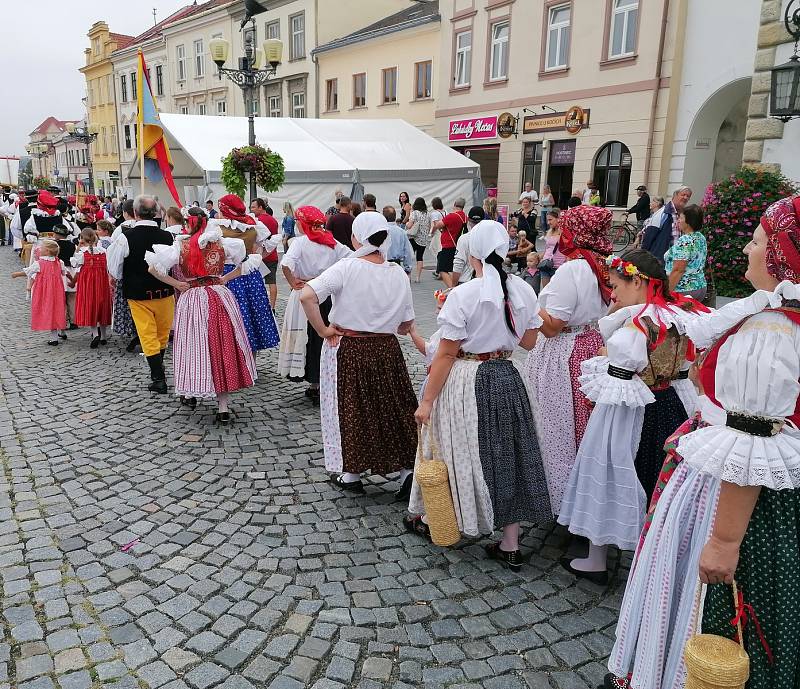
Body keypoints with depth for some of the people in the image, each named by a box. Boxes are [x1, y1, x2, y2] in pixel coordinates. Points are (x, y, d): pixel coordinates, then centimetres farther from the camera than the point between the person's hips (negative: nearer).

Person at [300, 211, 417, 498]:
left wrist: (323, 331, -14)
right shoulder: (399, 275, -2)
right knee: (392, 407, 15)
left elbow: (306, 296, -25)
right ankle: (407, 469, 15)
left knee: (349, 409, 12)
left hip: (347, 351, -3)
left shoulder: (347, 267, -14)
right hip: (387, 351, 3)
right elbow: (406, 326, 4)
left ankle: (350, 474, 24)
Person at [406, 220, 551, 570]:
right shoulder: (523, 290, -2)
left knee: (457, 451, 12)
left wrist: (427, 400, -9)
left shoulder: (463, 295, -17)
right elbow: (529, 342, 9)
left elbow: (446, 354, -16)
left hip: (466, 381, -4)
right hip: (507, 378, 5)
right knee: (506, 453, 13)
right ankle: (510, 546, 22)